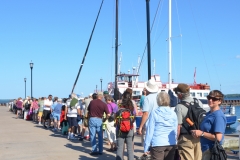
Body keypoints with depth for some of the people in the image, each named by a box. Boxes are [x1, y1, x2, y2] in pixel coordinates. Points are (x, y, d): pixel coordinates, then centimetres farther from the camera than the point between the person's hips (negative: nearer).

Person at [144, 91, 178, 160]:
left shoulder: (154, 113, -5)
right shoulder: (173, 113, 3)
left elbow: (150, 131, -5)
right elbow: (175, 131, 9)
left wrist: (146, 147, 1)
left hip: (157, 144, -3)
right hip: (171, 144, 3)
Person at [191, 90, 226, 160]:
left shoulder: (218, 116, -18)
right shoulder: (209, 114, 11)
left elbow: (218, 138, -24)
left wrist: (201, 133, -17)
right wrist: (197, 132, 0)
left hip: (212, 151, -9)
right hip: (205, 149, 9)